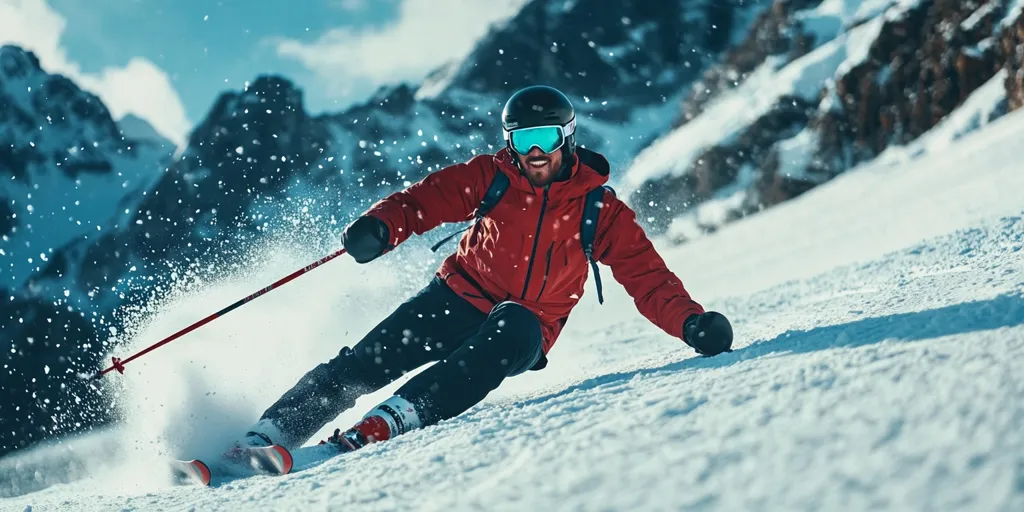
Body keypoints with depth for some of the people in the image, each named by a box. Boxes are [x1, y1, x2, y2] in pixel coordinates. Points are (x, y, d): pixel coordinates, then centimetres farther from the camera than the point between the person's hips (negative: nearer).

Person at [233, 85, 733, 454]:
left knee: (514, 331, -37)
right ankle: (269, 434, -16)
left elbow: (649, 278, -5)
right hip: (459, 297, 2)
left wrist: (693, 322, -23)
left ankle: (385, 425, -43)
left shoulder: (599, 211, -2)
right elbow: (425, 199, -5)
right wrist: (379, 226, -27)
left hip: (523, 331, -1)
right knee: (367, 361, -19)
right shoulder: (493, 176, 0)